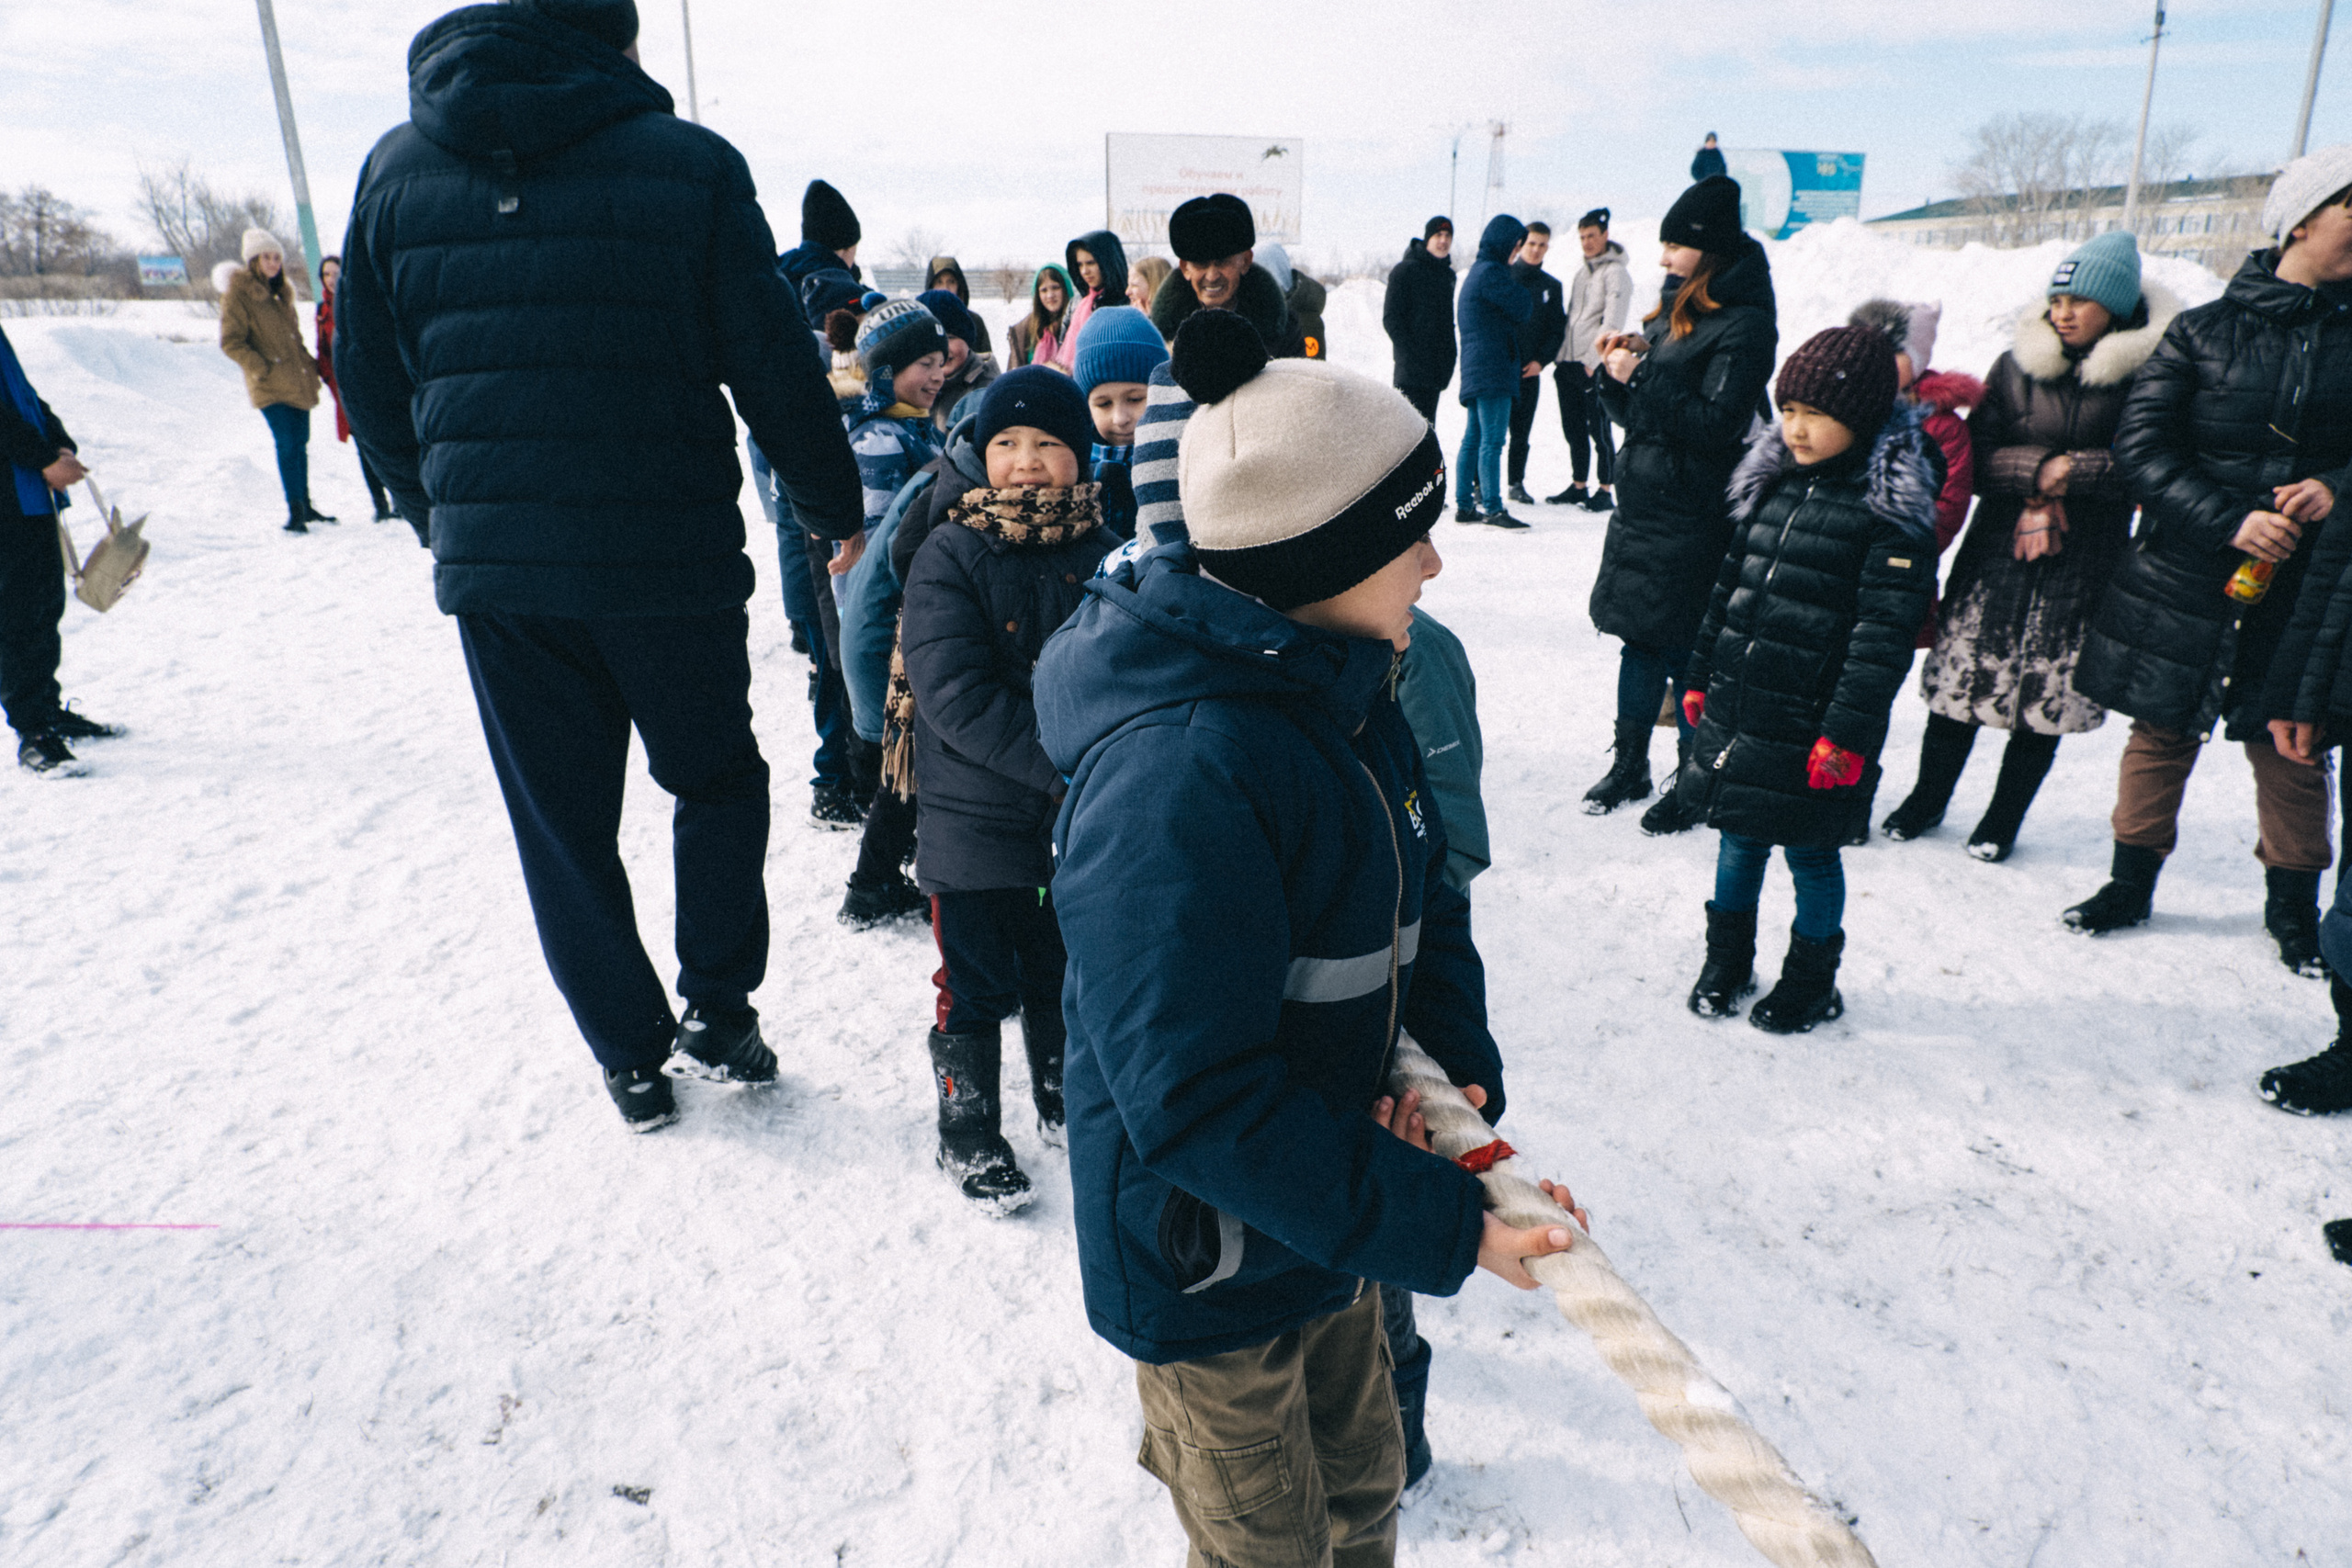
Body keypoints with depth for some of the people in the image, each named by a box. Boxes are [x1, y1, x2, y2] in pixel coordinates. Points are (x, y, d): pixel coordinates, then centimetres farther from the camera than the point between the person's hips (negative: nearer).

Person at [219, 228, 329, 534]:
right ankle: (295, 510, -11)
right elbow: (230, 342, -9)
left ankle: (305, 506, 21)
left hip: (298, 382, 7)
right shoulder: (238, 295, -6)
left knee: (300, 443, 12)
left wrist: (308, 363, 14)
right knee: (287, 445, -14)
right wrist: (262, 368, -17)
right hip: (270, 387, -7)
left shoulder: (281, 292, 16)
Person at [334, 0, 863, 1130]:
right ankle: (717, 1012, 20)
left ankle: (632, 1059, 23)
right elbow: (775, 365, -4)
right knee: (717, 781, 19)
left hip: (490, 568, 3)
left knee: (561, 824, 14)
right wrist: (833, 508, 9)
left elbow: (369, 381, 11)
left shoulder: (394, 168, 7)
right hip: (668, 559, -3)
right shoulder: (691, 164, -5)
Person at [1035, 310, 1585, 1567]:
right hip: (1207, 1257, -8)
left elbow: (1421, 892, 7)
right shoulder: (1177, 776, -33)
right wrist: (1443, 1226, -27)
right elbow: (1200, 1104, -32)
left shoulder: (1347, 687, -3)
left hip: (1324, 1210, 8)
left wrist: (1454, 1060, -10)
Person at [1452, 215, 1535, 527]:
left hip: (1476, 370, 10)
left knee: (1473, 438, 10)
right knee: (1492, 440, -11)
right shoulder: (1491, 272, -11)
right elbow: (1523, 310, -13)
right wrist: (1523, 297, 10)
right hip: (1493, 369, -10)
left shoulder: (1478, 270, 22)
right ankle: (1493, 509, -12)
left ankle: (1464, 506, 14)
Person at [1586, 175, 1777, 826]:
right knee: (1638, 642, 14)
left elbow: (1716, 423, -19)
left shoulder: (1744, 325, -11)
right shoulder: (1674, 308, 13)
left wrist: (1640, 378, -18)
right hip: (1642, 503, 8)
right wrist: (1618, 372, -4)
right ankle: (1630, 766, 26)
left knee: (1685, 650, 0)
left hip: (1692, 520, -8)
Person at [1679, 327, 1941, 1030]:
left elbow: (1885, 631, -17)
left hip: (1810, 726, -6)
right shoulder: (1773, 483, 8)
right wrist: (1701, 675, 16)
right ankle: (1726, 960, 35)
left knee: (1810, 853, 9)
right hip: (1736, 707, 6)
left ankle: (1811, 981, 29)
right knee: (1739, 840, 17)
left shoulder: (1891, 508, -13)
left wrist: (1847, 732, -20)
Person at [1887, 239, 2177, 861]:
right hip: (1999, 547, 2)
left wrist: (2073, 473, -17)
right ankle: (1927, 799, 23)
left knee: (2046, 692, 4)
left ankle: (2004, 817, 21)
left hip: (2083, 560, -2)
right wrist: (2038, 469, -15)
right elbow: (1975, 456, -1)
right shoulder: (2017, 364, 5)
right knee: (1963, 672, 5)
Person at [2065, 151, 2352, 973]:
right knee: (2164, 729, 9)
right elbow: (2141, 444, -7)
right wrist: (2230, 520, -17)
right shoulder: (2203, 331, -1)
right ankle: (2131, 881, 25)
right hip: (2185, 577, -1)